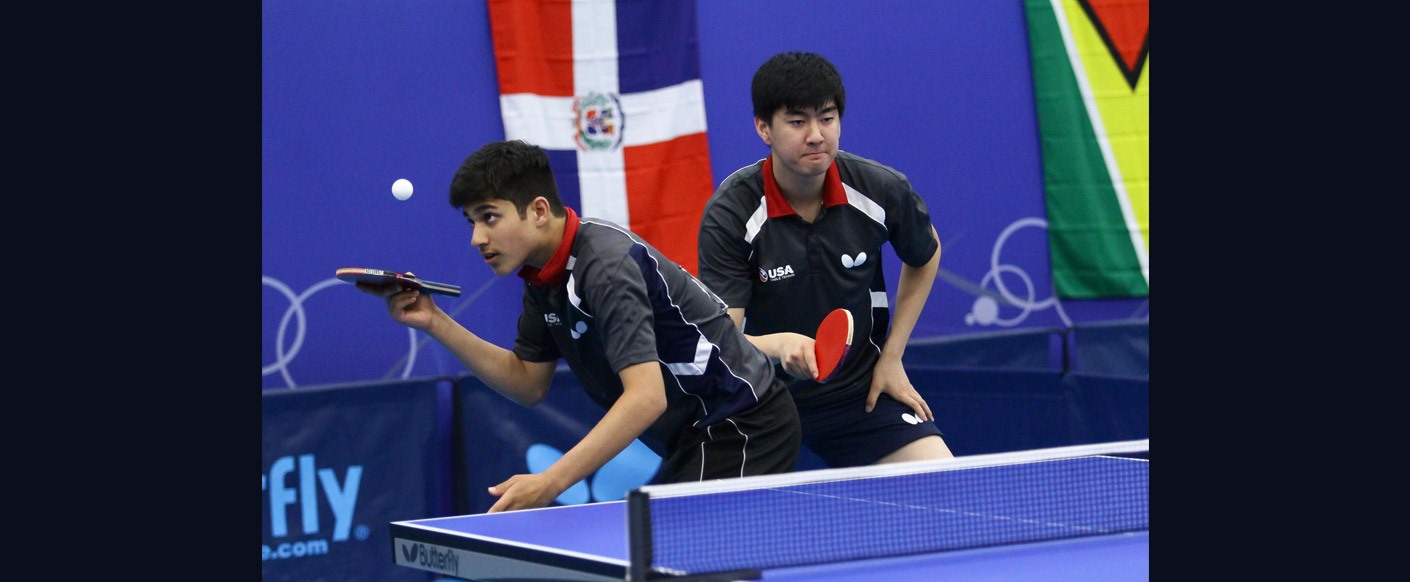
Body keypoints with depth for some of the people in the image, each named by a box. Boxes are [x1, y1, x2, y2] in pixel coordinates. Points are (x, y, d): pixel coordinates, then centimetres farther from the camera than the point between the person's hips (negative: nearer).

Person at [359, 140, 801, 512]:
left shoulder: (606, 266, -24)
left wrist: (552, 482, -38)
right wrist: (436, 324, 1)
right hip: (696, 438, 10)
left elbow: (646, 395, -33)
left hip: (740, 427, -10)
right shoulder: (545, 276, 5)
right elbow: (529, 382, 13)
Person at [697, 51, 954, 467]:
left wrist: (891, 356, 6)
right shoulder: (730, 213, -20)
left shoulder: (883, 190, -11)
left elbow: (925, 256, 12)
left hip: (861, 392, 2)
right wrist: (778, 344, -45)